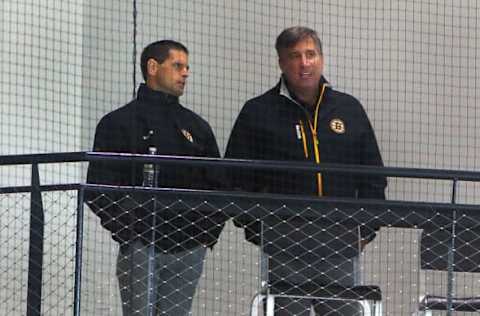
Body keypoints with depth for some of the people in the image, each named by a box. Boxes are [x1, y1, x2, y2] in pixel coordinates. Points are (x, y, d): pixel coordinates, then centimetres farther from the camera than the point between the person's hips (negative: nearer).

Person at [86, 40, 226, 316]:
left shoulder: (197, 126, 19)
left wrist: (209, 232, 7)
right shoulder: (120, 123, 4)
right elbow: (100, 189, -1)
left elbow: (217, 187, 21)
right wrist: (128, 231, -10)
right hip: (140, 248, -4)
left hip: (188, 250, 4)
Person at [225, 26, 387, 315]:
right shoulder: (258, 113, 5)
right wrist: (255, 229, -2)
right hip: (284, 245, -2)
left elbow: (373, 176, 16)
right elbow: (239, 179, 5)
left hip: (340, 244, 2)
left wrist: (366, 229, 8)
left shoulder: (349, 110, 13)